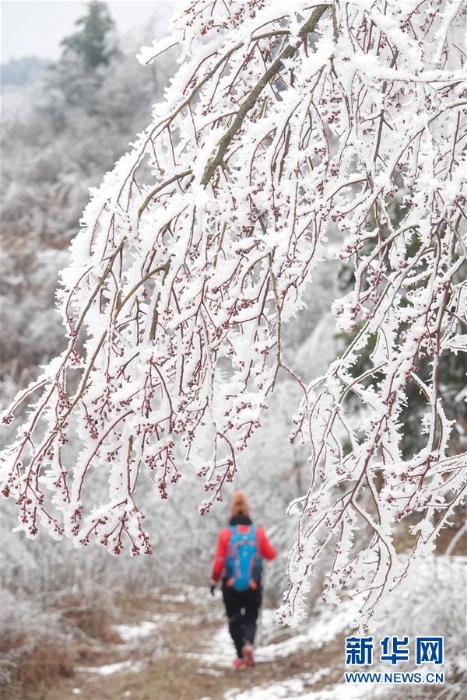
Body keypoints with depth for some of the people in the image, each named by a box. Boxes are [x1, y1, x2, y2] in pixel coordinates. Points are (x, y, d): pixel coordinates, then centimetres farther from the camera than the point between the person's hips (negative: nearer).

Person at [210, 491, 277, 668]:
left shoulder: (225, 534, -9)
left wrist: (214, 580, 4)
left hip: (231, 586, -1)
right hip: (253, 587, 1)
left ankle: (241, 656, 7)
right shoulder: (258, 532, -6)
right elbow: (271, 555, 2)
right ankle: (248, 643, -14)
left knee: (234, 620, 14)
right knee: (250, 618, 14)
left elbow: (219, 561, -8)